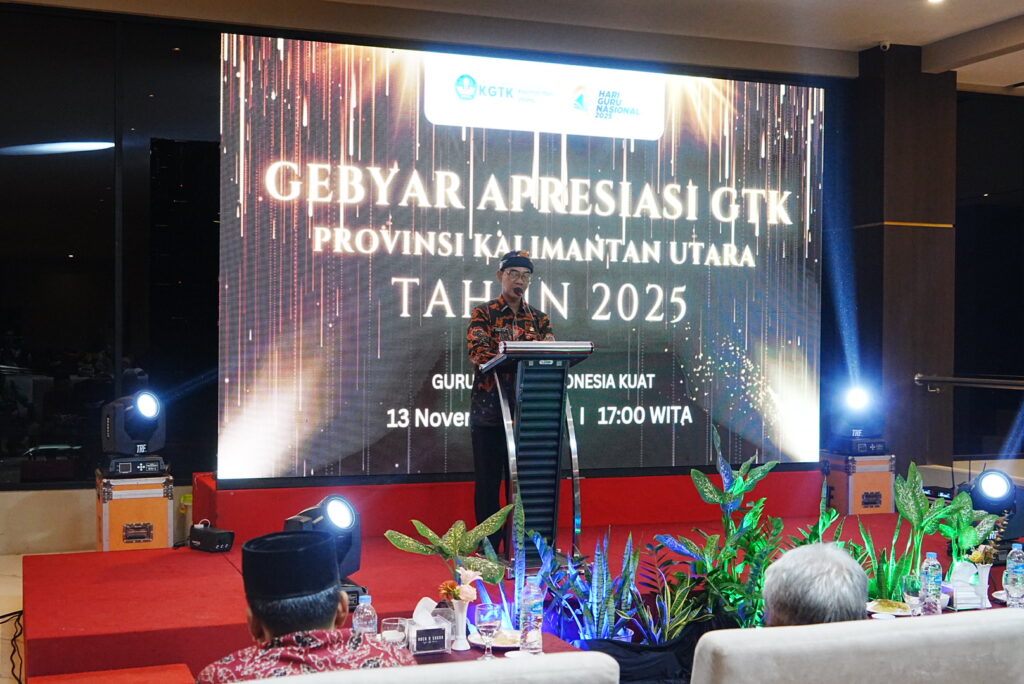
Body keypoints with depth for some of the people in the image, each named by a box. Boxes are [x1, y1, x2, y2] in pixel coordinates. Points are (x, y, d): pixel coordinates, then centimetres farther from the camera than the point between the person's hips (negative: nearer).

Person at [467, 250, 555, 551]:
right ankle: (489, 547, 8)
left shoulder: (539, 319, 14)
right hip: (489, 410, -3)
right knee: (488, 480, 1)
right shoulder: (483, 314, 2)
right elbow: (477, 353, -14)